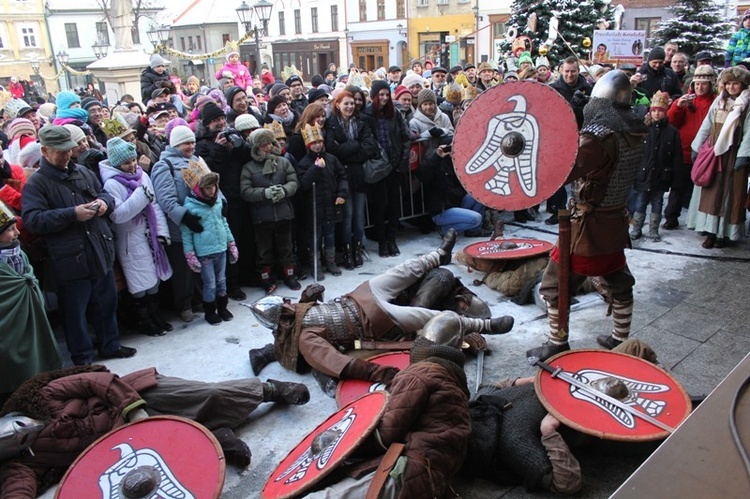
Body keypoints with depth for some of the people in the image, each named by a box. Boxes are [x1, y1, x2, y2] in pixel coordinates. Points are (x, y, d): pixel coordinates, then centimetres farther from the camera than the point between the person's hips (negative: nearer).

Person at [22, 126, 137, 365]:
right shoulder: (36, 183, -7)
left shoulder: (83, 172, 12)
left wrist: (104, 201, -2)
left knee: (107, 303, 18)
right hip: (70, 260, -6)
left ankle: (110, 345, 36)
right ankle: (83, 360, 20)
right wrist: (73, 214, -22)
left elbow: (105, 193, 23)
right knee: (75, 311, 6)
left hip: (101, 253, 6)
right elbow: (32, 220, -16)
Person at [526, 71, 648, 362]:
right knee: (618, 283, 22)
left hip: (589, 226, -8)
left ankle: (558, 345, 13)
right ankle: (621, 340, 37)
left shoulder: (599, 136, -23)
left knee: (554, 285, 4)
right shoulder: (635, 131, 1)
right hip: (616, 222, 8)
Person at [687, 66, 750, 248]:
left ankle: (726, 233, 9)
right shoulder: (719, 100, 8)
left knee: (731, 193, 2)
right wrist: (697, 147, 9)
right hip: (714, 151, 4)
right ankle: (711, 231, 8)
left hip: (733, 154, -4)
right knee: (711, 191, 3)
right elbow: (707, 124, 11)